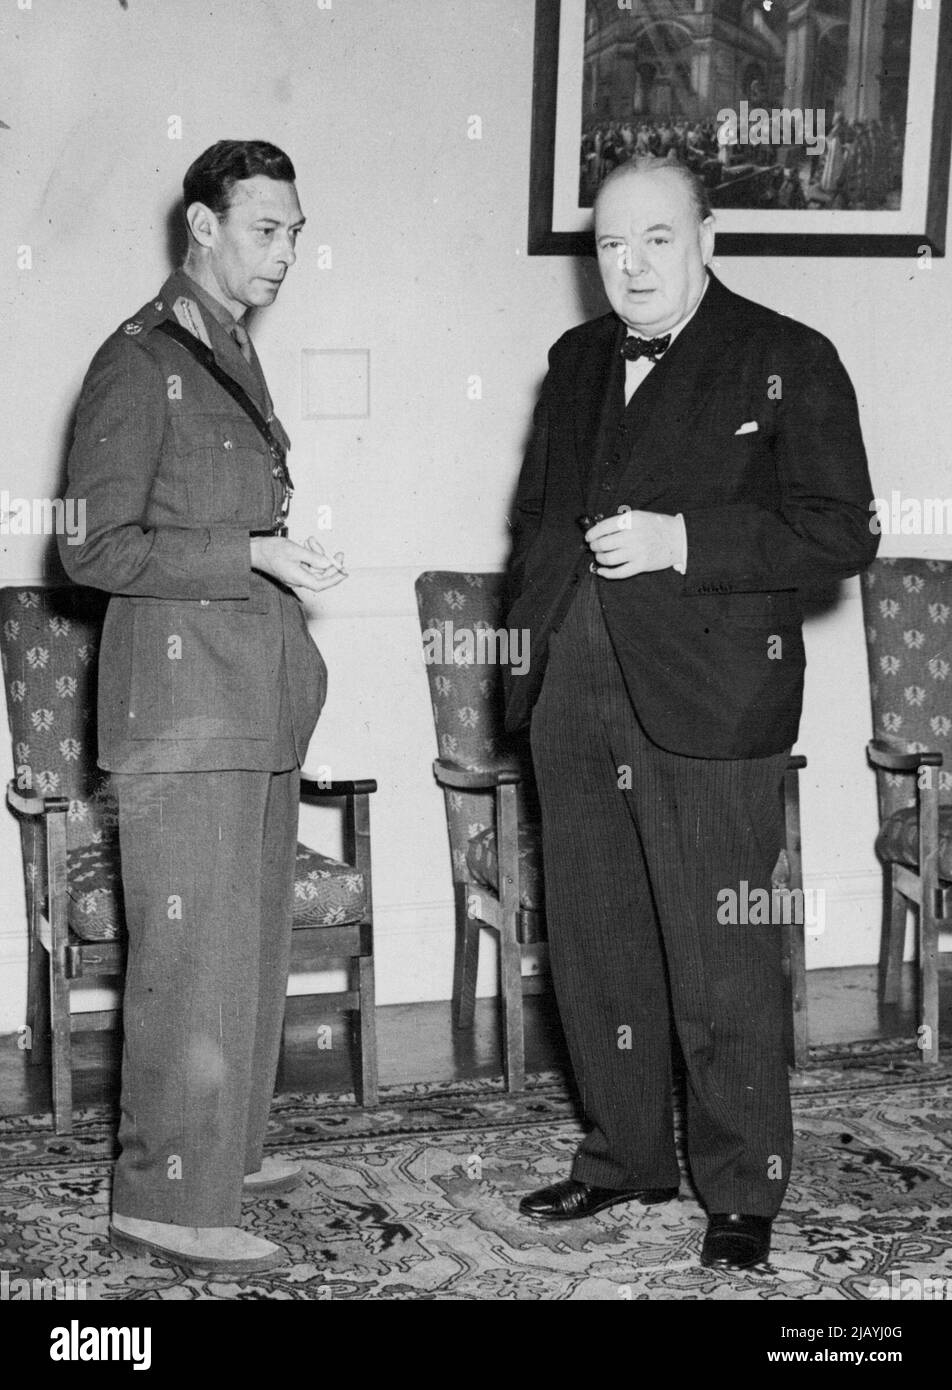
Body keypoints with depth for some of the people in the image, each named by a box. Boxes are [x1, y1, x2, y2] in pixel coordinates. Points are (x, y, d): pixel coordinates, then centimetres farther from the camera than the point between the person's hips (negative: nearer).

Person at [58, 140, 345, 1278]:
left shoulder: (236, 355, 17)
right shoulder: (139, 364, -9)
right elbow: (96, 550, -13)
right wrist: (252, 553, -18)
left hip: (260, 705, 9)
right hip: (183, 706, -9)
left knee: (251, 943, 14)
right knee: (193, 954, -7)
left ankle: (224, 1150, 27)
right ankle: (167, 1199, 1)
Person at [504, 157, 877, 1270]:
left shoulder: (787, 362, -4)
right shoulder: (577, 361, 15)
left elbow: (840, 534, -9)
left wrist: (682, 542, -18)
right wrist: (529, 627, 10)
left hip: (709, 706, -6)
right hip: (573, 699, 6)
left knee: (723, 966, 1)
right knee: (592, 950, 14)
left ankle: (742, 1192, 17)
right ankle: (624, 1156, 31)